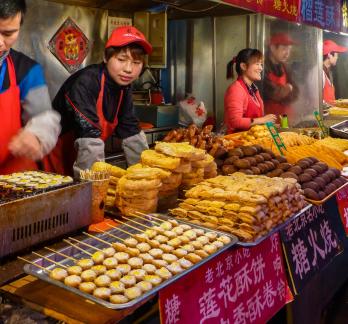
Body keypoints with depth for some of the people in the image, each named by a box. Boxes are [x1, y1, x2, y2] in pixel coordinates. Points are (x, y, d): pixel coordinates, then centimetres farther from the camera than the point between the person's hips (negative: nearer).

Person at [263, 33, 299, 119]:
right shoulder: (264, 67, -14)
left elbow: (294, 92, 8)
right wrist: (287, 88, -1)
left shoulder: (282, 67, 11)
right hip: (269, 116, -7)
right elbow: (272, 92, -19)